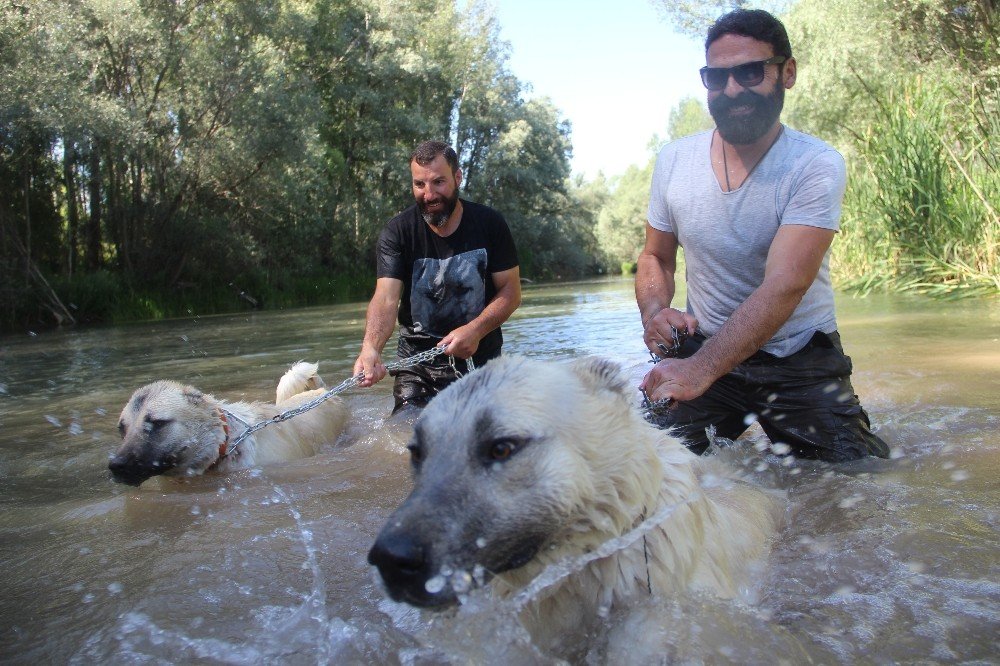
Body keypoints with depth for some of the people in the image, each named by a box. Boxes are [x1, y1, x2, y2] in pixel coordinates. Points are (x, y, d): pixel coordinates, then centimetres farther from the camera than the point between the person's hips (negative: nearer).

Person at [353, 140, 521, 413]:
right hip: (417, 358, -1)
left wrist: (476, 330, -24)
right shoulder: (397, 231, -9)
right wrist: (371, 347, -42)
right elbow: (386, 298, -21)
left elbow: (510, 291, -6)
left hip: (480, 358, 1)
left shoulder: (489, 223, -6)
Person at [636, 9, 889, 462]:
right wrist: (655, 313, -14)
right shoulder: (673, 161, -3)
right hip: (703, 353, 2)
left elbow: (784, 285, -28)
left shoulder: (816, 166, -17)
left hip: (801, 363, -2)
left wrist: (701, 369, -42)